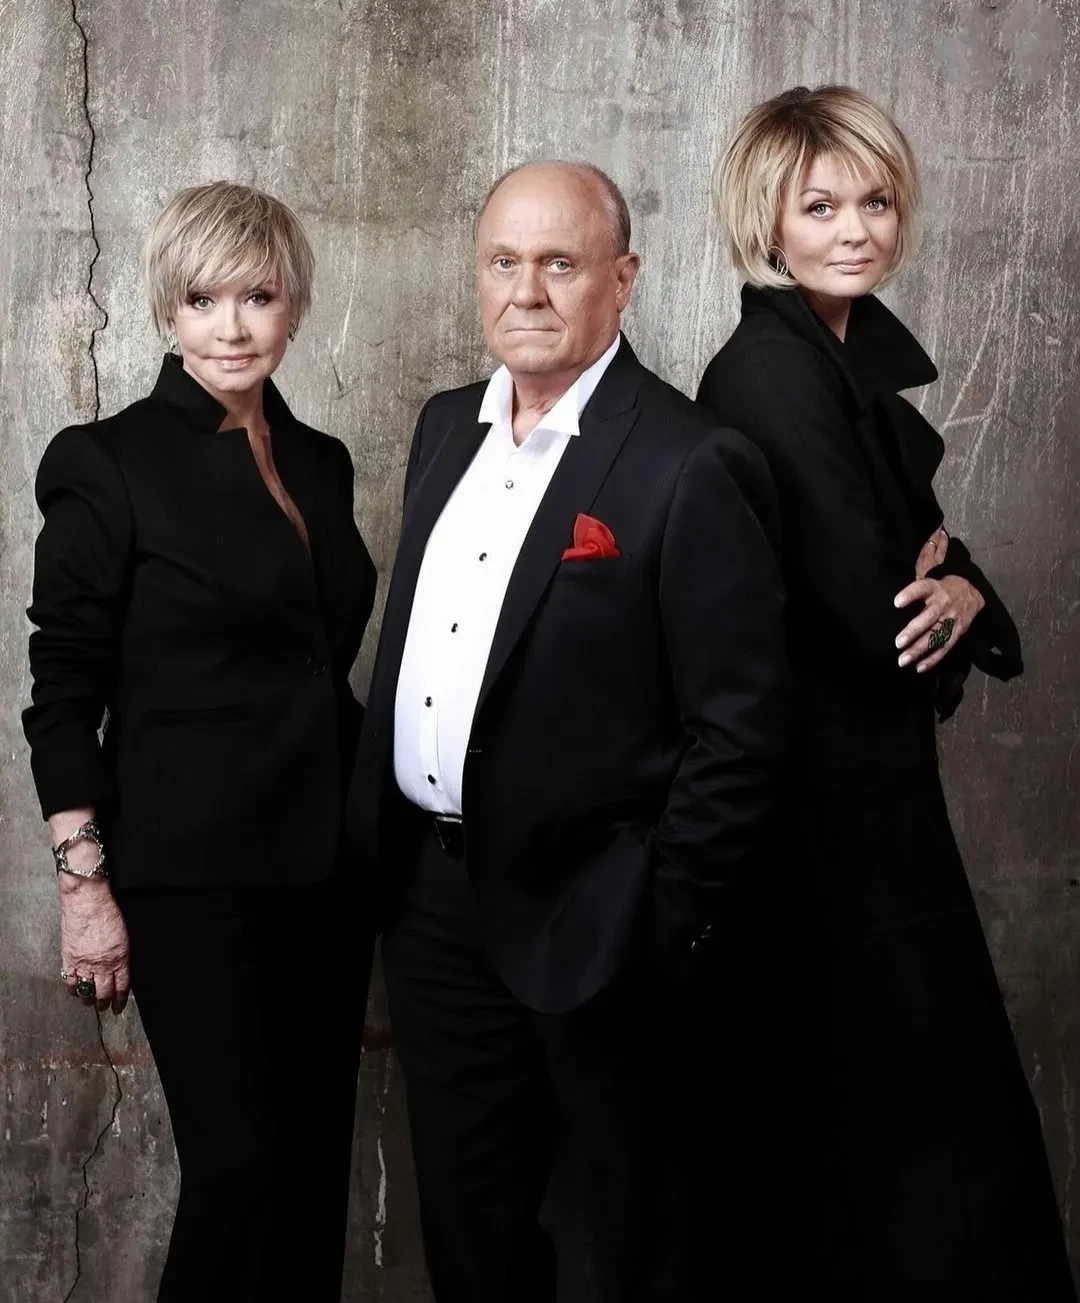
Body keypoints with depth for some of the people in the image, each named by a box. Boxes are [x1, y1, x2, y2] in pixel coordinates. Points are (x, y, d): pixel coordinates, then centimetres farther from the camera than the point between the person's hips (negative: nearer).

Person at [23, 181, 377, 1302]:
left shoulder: (321, 463, 10)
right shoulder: (109, 463, -7)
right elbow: (62, 688, -8)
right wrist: (83, 884, -12)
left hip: (325, 860, 6)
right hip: (193, 870, -6)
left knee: (318, 1155, 10)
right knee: (239, 1164, -6)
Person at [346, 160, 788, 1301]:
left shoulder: (689, 467, -16)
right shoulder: (448, 427, 7)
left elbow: (739, 727, -15)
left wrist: (663, 930, -14)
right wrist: (376, 844, 12)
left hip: (583, 924, -6)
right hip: (430, 897, 7)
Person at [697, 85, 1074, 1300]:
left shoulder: (859, 349, 9)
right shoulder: (770, 372, -20)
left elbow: (914, 540, 12)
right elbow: (869, 615, -23)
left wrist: (960, 591, -10)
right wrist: (943, 597, -2)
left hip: (859, 778, 9)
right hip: (832, 798, -9)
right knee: (907, 1099, 2)